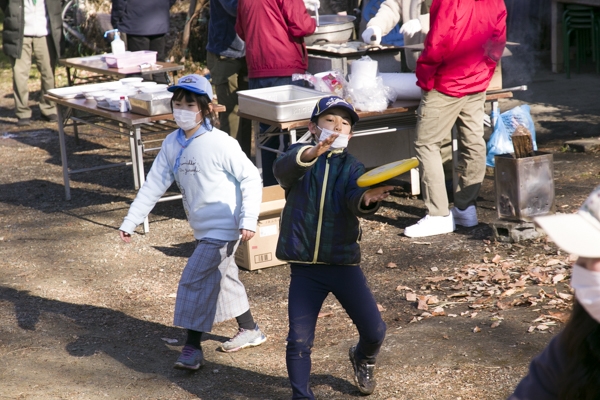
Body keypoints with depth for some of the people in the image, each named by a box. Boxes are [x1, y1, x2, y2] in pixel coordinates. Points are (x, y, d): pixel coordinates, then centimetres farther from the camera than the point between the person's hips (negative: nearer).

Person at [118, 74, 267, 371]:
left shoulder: (219, 143, -18)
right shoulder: (172, 143, 1)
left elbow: (251, 178, -14)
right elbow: (154, 184, 2)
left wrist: (248, 220, -20)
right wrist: (130, 222, -3)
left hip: (222, 228, -8)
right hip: (203, 229, 8)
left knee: (194, 280, -10)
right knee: (223, 277, 19)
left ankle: (192, 347, 0)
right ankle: (250, 331, 38)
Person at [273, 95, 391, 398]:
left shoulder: (352, 167, 4)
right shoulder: (300, 156, -2)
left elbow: (355, 197, -18)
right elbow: (283, 169, -27)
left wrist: (368, 199, -43)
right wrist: (311, 153, -49)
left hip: (344, 263, 1)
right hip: (304, 267, -1)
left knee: (374, 331, 1)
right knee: (299, 339, -3)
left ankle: (363, 359, 35)